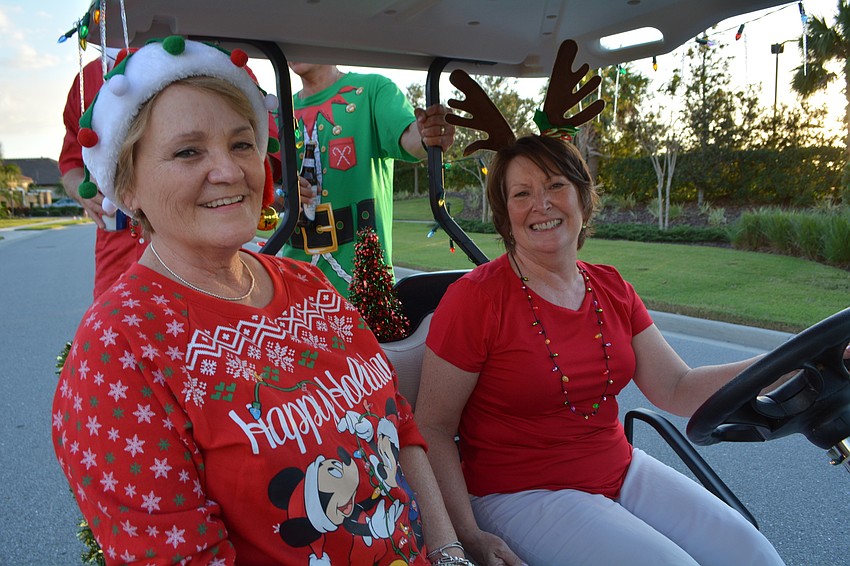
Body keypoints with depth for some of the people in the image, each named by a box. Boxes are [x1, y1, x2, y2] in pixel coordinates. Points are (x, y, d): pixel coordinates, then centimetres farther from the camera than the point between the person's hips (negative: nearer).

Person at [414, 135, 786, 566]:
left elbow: (677, 390, 2)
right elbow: (432, 427, -13)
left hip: (622, 472, 6)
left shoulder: (611, 289, 4)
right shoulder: (475, 297, -16)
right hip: (522, 493, -6)